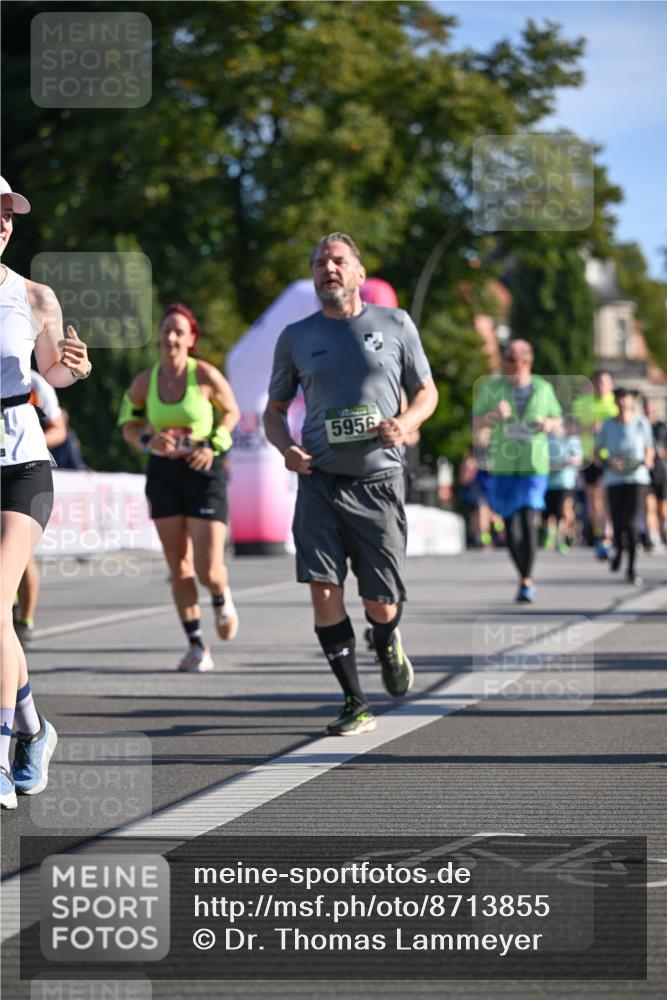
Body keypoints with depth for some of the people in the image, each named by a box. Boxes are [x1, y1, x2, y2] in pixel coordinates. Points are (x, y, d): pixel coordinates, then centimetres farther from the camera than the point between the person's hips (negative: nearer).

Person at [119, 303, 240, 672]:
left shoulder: (206, 375, -9)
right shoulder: (144, 381, -1)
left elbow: (231, 412, 6)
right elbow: (129, 426, 11)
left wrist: (213, 446, -9)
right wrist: (149, 441, -11)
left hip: (204, 472, -3)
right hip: (163, 473, 3)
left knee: (208, 570, -9)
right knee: (178, 566, 4)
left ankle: (221, 599, 29)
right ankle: (197, 647, 13)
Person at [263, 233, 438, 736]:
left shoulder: (395, 325, 5)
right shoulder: (296, 337, 8)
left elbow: (427, 392, 12)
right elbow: (275, 410, 16)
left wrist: (406, 422, -9)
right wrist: (286, 446, -5)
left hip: (378, 480, -1)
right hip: (320, 480, 1)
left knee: (381, 602, 0)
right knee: (323, 587, -14)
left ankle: (387, 642, 38)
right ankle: (356, 704, -2)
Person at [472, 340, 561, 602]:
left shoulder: (543, 388, 6)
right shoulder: (492, 387, 2)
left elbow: (558, 424, 18)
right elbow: (475, 425, 3)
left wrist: (549, 424, -5)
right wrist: (492, 416, -17)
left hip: (534, 465, -1)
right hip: (502, 465, 1)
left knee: (528, 519, -16)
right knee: (511, 525, 7)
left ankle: (527, 582, -13)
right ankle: (525, 578, 24)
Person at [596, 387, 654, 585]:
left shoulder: (641, 423, 3)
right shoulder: (608, 426, 2)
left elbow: (649, 450, 12)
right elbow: (597, 454, 6)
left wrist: (647, 461, -10)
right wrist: (608, 463, -14)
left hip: (637, 478, -1)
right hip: (614, 479, 1)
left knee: (630, 522, -11)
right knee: (617, 522, -3)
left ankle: (631, 569, -4)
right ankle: (618, 551, 33)